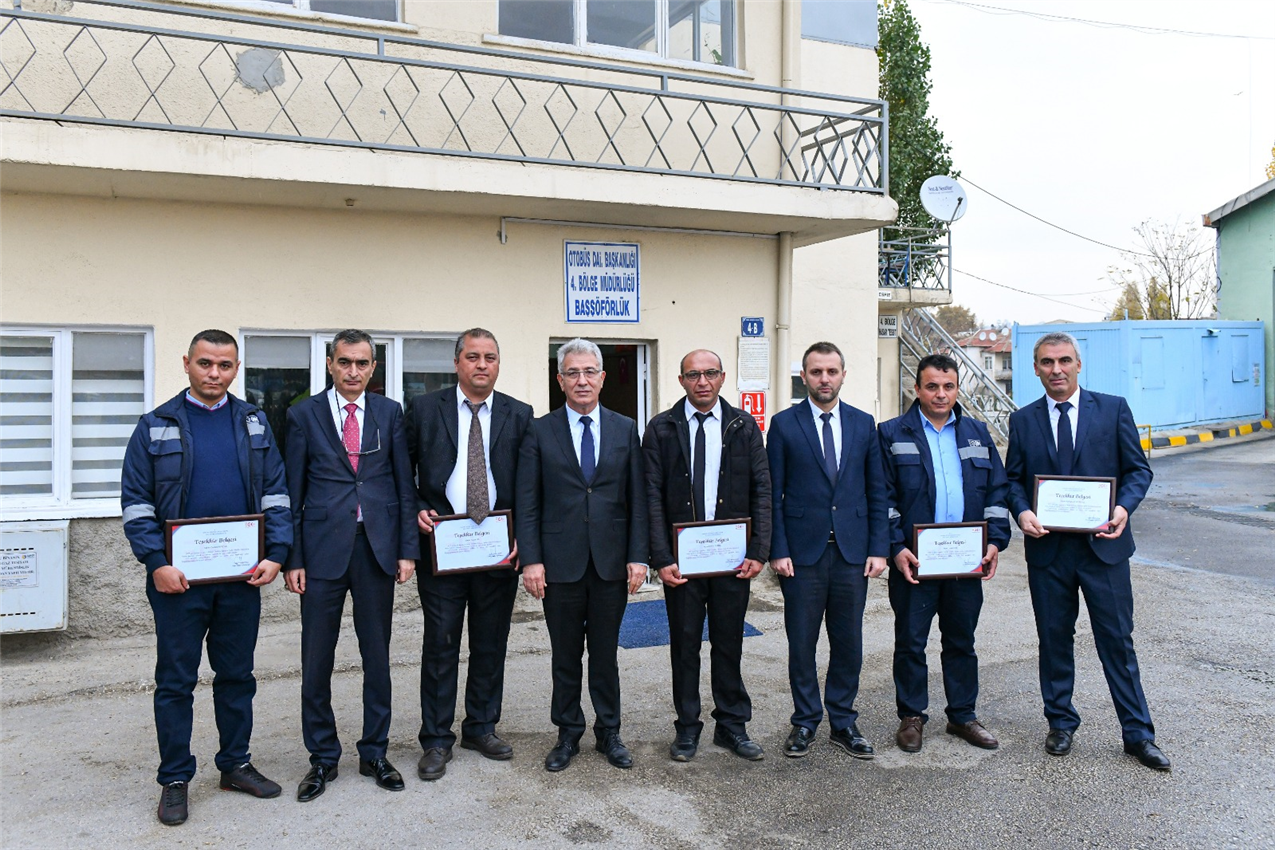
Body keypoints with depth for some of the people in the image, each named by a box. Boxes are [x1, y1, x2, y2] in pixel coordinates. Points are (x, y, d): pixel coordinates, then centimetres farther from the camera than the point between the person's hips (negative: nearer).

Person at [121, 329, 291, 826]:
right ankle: (174, 779, 19)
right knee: (176, 680, 7)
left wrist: (275, 554, -6)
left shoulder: (254, 424, 7)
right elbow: (135, 502, -3)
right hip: (178, 578, -2)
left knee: (237, 675, 13)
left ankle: (235, 764, 27)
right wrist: (156, 563, -13)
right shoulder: (156, 427, 0)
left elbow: (275, 493, 5)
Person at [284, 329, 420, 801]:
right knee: (316, 660, 5)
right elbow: (293, 491, 2)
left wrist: (408, 549, 0)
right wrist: (292, 558, -4)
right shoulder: (304, 414, 2)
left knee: (377, 656, 10)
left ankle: (374, 753, 24)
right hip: (323, 548, -1)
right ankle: (323, 758, 22)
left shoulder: (390, 413, 6)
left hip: (377, 548, 1)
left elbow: (405, 484, 6)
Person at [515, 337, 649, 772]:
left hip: (611, 562, 1)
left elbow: (637, 497, 4)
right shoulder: (540, 431, 1)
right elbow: (527, 502, -2)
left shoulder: (625, 429, 6)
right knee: (565, 655, 10)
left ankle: (608, 732, 27)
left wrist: (638, 556, -3)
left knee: (606, 653, 12)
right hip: (560, 562, -1)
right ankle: (568, 734, 25)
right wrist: (531, 559, -9)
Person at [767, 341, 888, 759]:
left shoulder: (864, 424, 7)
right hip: (803, 552, -2)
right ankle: (805, 722, 22)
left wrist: (879, 548, 1)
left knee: (849, 643, 10)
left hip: (852, 552, 2)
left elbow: (877, 491, 8)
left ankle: (843, 722, 25)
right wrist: (778, 550, -8)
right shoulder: (784, 424, 0)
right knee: (801, 643, 6)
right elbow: (773, 494, -1)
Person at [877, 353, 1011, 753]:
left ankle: (962, 715, 27)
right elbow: (883, 496, -4)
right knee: (910, 641, 5)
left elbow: (997, 490, 11)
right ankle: (911, 717, 19)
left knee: (962, 641, 13)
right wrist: (896, 547, -13)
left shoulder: (977, 434, 12)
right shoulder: (892, 434, 0)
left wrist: (995, 540, 0)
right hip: (914, 559, -3)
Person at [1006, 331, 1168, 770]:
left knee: (1117, 639, 4)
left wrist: (1123, 507, -15)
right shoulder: (1023, 420, 7)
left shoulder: (1113, 408, 3)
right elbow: (1013, 478, 9)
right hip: (1047, 547, 2)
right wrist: (1023, 512, -10)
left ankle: (1138, 733, 16)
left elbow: (1138, 469, 3)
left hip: (1103, 544, -1)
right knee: (1054, 639, 11)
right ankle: (1061, 723, 26)